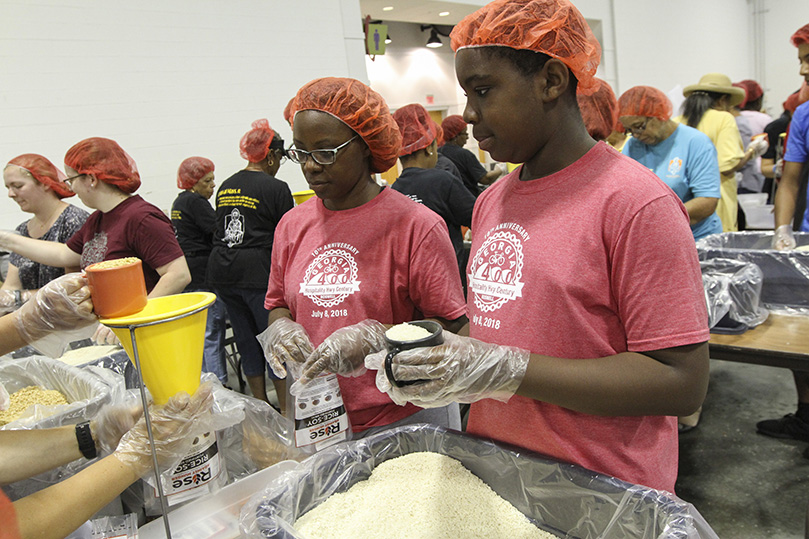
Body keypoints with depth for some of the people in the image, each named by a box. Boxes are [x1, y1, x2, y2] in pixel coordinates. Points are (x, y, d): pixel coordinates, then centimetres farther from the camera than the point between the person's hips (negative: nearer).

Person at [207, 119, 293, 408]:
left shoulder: (225, 186, 12)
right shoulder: (276, 188, -8)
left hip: (221, 271, 7)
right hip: (258, 273, -7)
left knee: (246, 339, 15)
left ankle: (261, 405, 27)